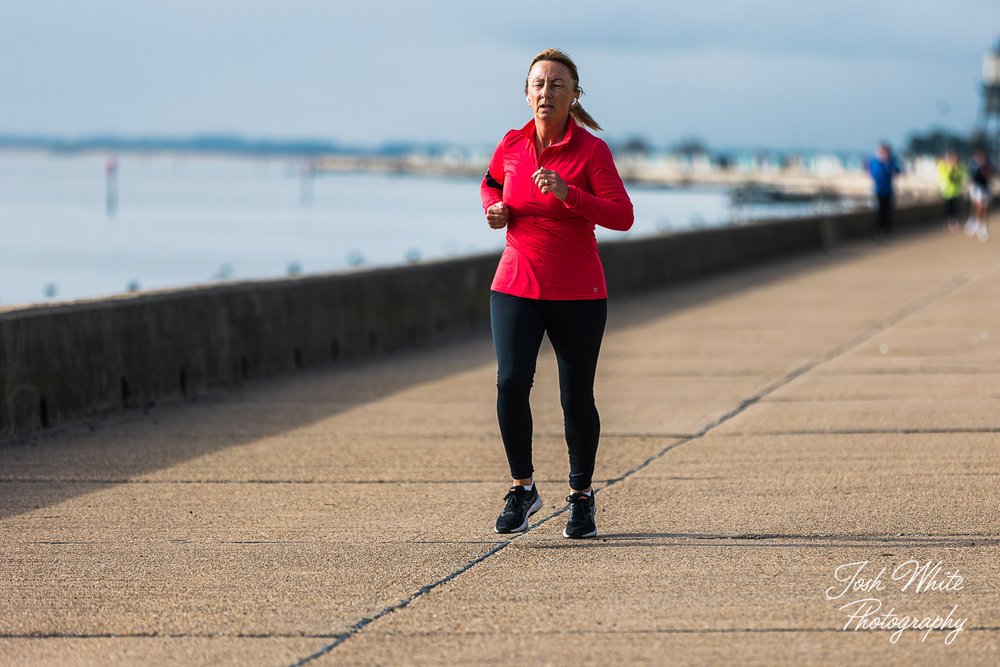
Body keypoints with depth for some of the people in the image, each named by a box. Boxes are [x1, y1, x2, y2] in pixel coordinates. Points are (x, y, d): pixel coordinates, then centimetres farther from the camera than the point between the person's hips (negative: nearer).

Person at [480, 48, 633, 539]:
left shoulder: (591, 150, -7)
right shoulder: (511, 146, 5)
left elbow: (622, 215, -15)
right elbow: (490, 183, 27)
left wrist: (569, 194, -28)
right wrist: (494, 208, 4)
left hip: (578, 294, -2)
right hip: (516, 286, 2)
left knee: (577, 398, 1)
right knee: (511, 382, -16)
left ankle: (581, 496, 22)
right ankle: (522, 489, 0)